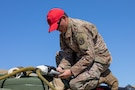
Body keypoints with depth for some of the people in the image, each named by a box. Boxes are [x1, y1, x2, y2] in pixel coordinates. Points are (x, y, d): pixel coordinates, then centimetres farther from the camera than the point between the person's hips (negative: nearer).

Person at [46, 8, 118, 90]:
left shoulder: (80, 28, -25)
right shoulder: (63, 33, 5)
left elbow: (89, 56, -28)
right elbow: (68, 53, 0)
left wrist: (71, 71, -28)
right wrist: (61, 67, -20)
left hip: (100, 59, -9)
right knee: (59, 55, 6)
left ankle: (106, 77, -7)